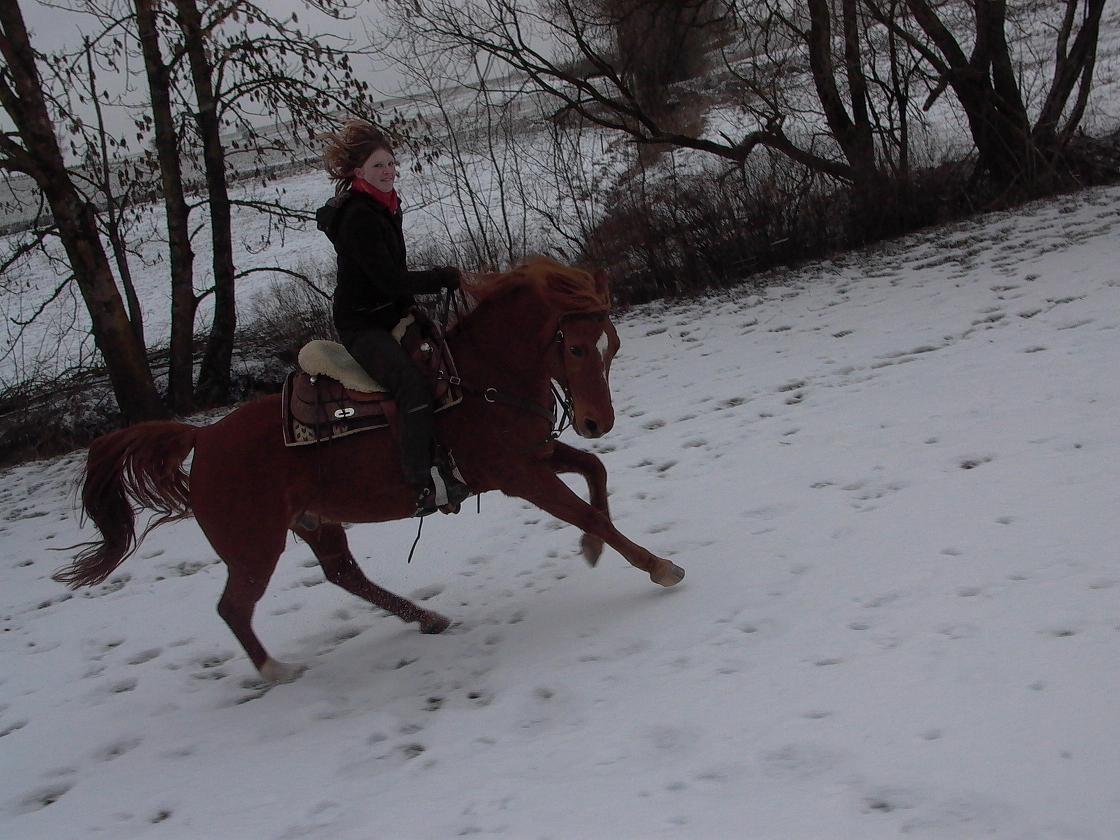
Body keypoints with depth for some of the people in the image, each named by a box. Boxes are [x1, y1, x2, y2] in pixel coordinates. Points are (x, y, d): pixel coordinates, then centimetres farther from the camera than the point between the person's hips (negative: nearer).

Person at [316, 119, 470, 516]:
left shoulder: (384, 207, 12)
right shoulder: (358, 216, -20)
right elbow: (389, 280, -25)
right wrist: (447, 277, -20)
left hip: (390, 316, 10)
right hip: (362, 324, -10)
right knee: (414, 386, -29)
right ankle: (424, 486, -30)